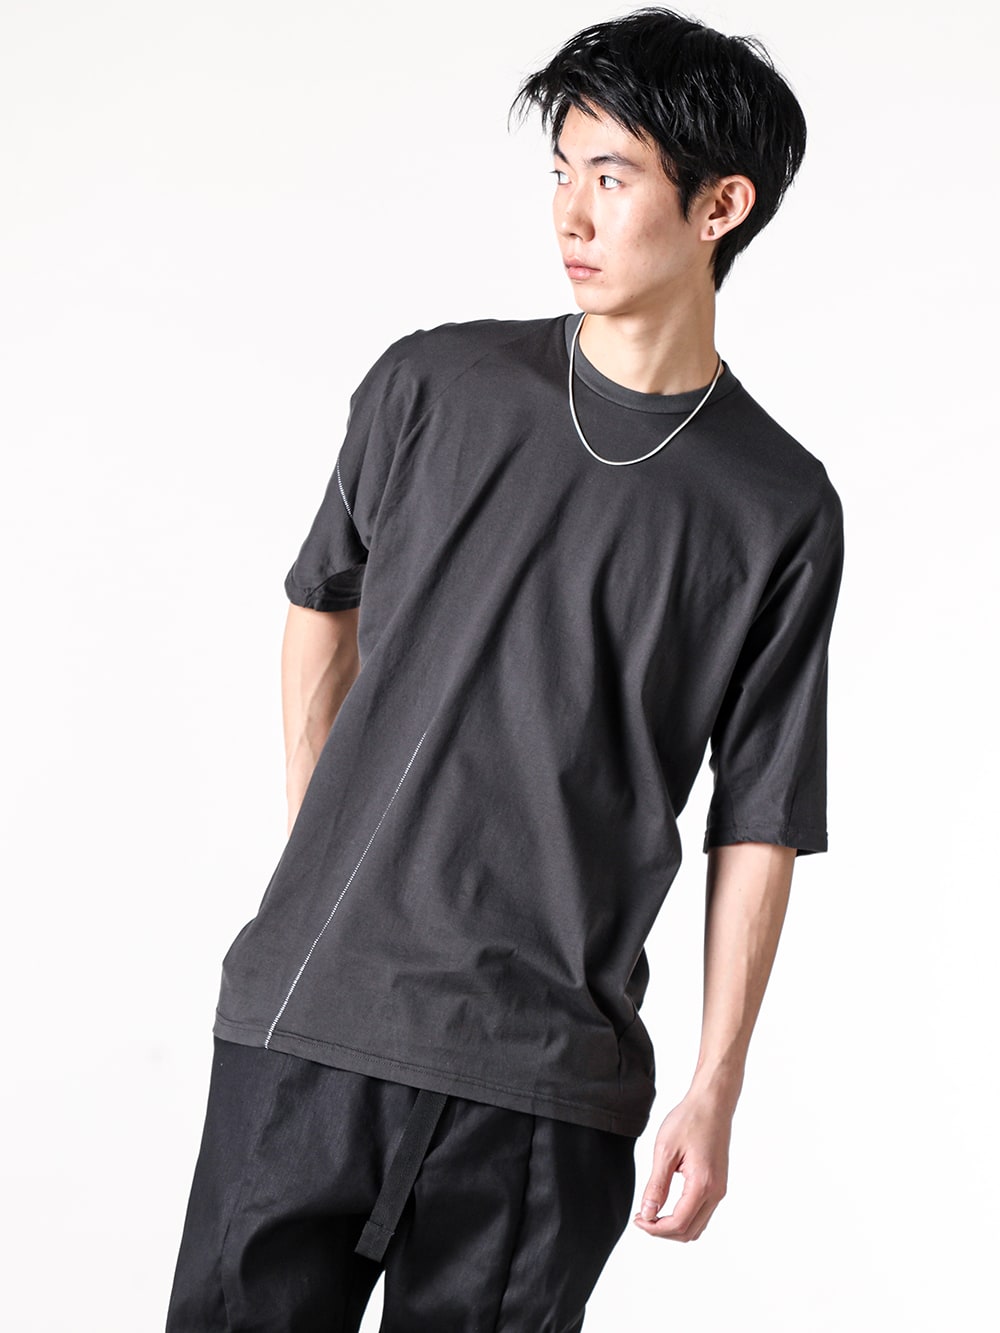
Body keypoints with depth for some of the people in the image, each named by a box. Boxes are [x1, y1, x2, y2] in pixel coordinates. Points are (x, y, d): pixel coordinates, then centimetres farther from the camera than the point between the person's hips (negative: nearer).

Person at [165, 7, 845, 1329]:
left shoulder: (780, 511, 0)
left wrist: (715, 1092, -2)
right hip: (307, 1020, 1)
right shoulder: (432, 388, 3)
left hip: (543, 1085, -1)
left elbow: (757, 826, 2)